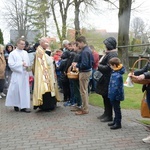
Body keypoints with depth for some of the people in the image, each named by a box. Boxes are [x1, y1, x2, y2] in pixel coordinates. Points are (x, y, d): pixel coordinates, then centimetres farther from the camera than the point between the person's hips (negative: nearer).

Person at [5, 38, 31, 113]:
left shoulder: (25, 53, 11)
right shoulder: (13, 53, -2)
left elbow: (28, 63, 14)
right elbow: (11, 64, -11)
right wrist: (21, 64, -14)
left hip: (25, 74, 4)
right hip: (17, 75, -4)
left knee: (25, 89, 2)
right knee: (16, 89, -1)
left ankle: (24, 106, 5)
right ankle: (16, 105, 16)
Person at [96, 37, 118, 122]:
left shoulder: (112, 54, -18)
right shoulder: (109, 53, 13)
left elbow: (108, 67, -23)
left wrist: (98, 66, -11)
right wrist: (100, 66, 2)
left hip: (108, 80, -10)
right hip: (105, 78, 10)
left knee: (107, 97, -1)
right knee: (105, 97, 17)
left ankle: (109, 116, 9)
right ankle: (106, 113, 28)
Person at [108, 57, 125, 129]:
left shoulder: (117, 75, -25)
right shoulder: (115, 72, 6)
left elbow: (115, 87, -27)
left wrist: (112, 96, -23)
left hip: (116, 96, -10)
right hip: (115, 95, 10)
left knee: (117, 109, 3)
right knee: (116, 108, 20)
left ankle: (118, 123, 14)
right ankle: (115, 121, 34)